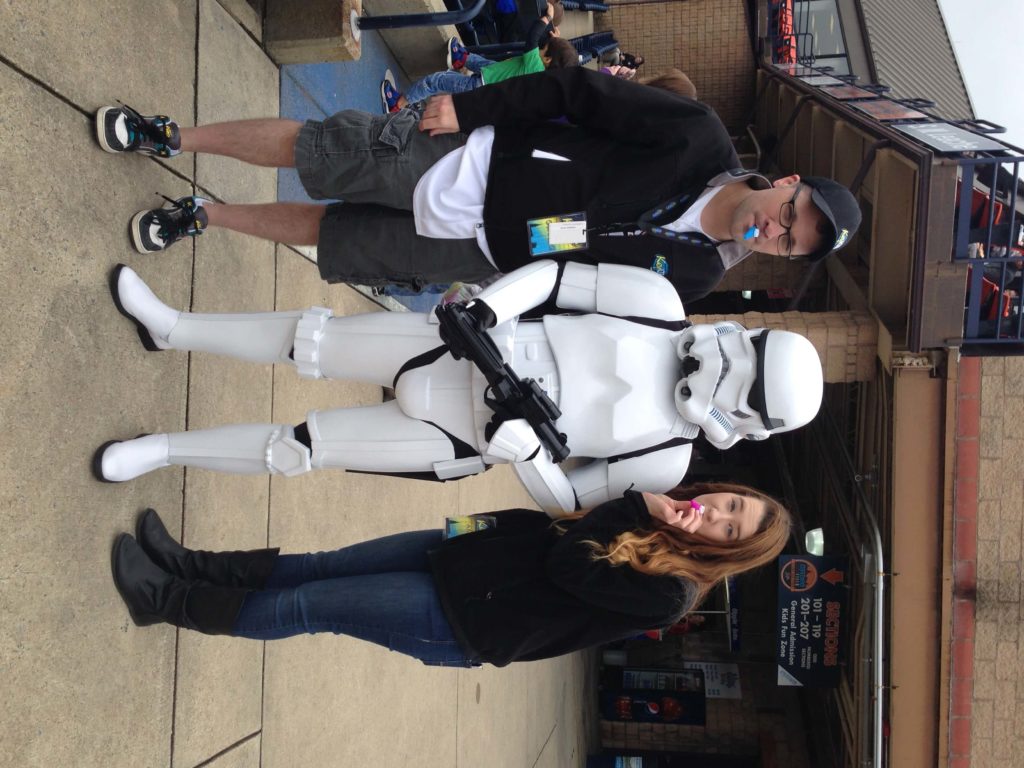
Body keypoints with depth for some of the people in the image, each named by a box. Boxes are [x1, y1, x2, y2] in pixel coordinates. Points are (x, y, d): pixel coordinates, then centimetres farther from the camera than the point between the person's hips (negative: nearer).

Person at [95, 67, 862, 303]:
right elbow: (581, 91, -10)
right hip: (465, 157, -1)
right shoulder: (698, 138, -14)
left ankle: (207, 214, 30)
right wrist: (468, 106, -14)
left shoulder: (690, 273, -7)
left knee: (328, 236, 5)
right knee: (307, 147, -1)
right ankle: (171, 136, 24)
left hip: (479, 251, 2)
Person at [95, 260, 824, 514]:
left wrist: (528, 453, -21)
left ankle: (164, 448, 18)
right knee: (307, 338, -2)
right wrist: (484, 310, -22)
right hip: (459, 347, 2)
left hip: (461, 438, -2)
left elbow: (570, 501, -1)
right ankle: (170, 326, 23)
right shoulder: (657, 302, -9)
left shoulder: (665, 460, -9)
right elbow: (551, 274, -6)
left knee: (301, 446, -4)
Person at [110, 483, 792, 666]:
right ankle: (194, 566, 18)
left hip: (460, 618, -6)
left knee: (305, 605, -3)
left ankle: (167, 601, 10)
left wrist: (637, 508, -21)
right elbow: (559, 530, 4)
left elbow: (564, 565, -23)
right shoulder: (663, 514, 4)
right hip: (462, 549, 6)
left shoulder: (668, 592, -17)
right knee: (322, 566, 5)